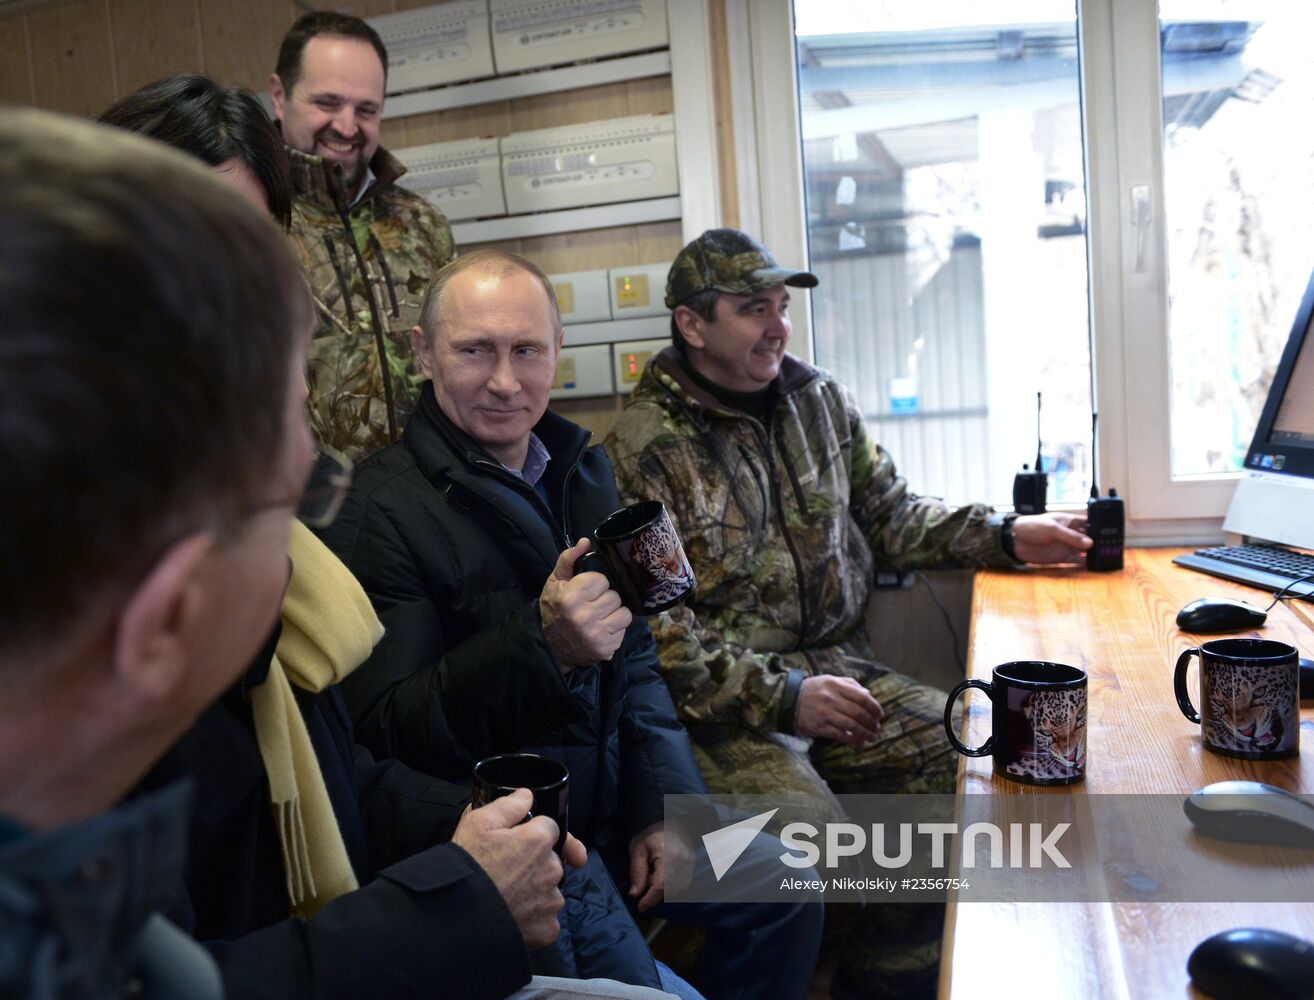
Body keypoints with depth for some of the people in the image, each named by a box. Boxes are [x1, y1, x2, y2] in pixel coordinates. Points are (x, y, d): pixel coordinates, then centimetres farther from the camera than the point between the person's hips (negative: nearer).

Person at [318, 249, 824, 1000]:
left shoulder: (584, 468, 7)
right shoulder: (383, 509, -16)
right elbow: (387, 732, -19)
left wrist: (660, 800, 1)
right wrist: (540, 644, -33)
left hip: (612, 800, 7)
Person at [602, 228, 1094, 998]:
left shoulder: (820, 400, 11)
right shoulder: (642, 450, -9)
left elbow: (892, 515, 17)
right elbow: (653, 632, -13)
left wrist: (1005, 536, 3)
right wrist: (781, 697, -20)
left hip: (839, 666, 6)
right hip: (727, 704, -5)